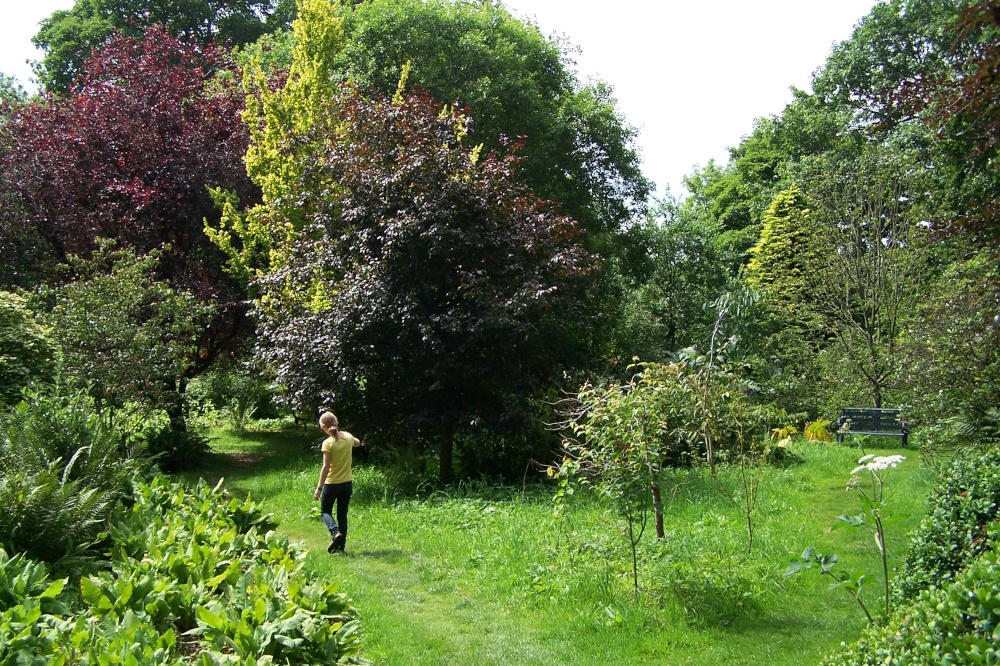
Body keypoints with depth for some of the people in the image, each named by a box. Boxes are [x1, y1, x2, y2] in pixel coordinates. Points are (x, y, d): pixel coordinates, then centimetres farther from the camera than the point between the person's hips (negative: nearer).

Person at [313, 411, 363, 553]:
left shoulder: (328, 443, -17)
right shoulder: (348, 437, -1)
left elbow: (325, 467, -19)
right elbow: (358, 443, 23)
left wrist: (319, 488, -15)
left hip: (332, 483, -5)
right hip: (347, 482, 5)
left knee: (325, 512, 13)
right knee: (342, 514, 13)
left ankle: (335, 532, -13)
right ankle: (341, 546, 11)